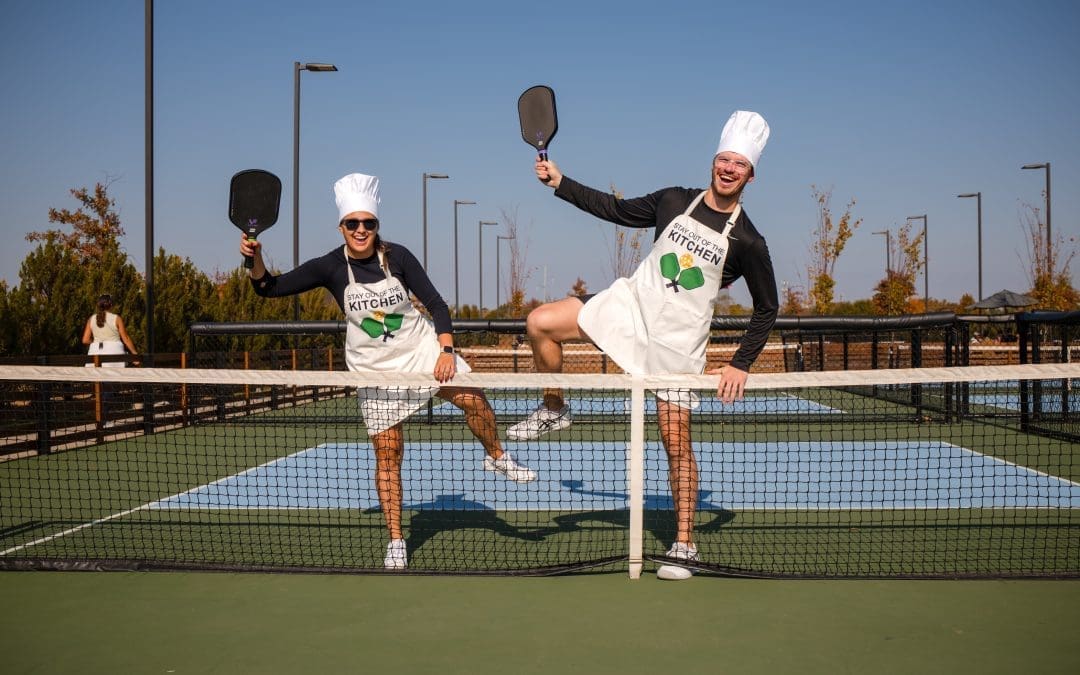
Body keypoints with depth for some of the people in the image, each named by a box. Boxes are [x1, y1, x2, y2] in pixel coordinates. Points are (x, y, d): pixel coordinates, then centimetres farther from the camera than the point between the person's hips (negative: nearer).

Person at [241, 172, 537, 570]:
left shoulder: (397, 256, -9)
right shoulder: (330, 267, -10)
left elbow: (435, 302, -5)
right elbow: (270, 288, -9)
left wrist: (446, 349, -15)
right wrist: (255, 258, -29)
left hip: (422, 350, 1)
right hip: (375, 369, -1)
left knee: (473, 400, -17)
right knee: (387, 454, -3)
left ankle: (497, 459, 13)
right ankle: (395, 541, 7)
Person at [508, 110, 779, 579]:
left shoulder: (748, 242, -8)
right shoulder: (673, 201, 2)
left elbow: (767, 308, 0)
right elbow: (617, 210, 14)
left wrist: (741, 364, -8)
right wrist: (559, 183, 8)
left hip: (677, 342, -3)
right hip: (628, 306, 4)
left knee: (676, 441, -4)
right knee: (540, 323, -13)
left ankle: (684, 544, 8)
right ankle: (554, 410, 9)